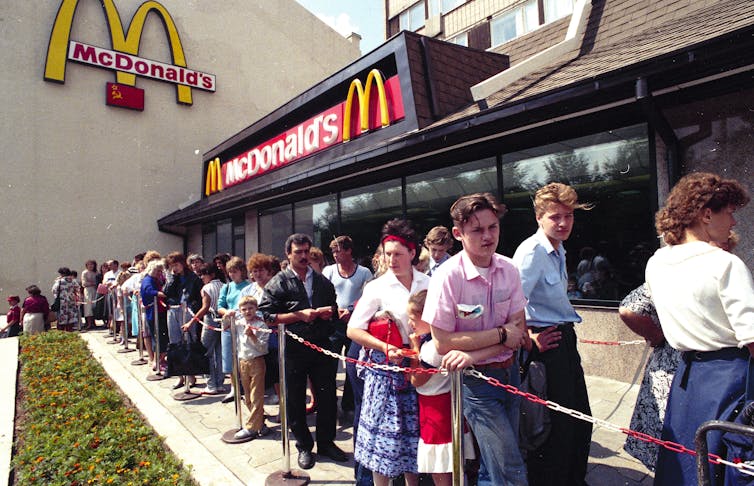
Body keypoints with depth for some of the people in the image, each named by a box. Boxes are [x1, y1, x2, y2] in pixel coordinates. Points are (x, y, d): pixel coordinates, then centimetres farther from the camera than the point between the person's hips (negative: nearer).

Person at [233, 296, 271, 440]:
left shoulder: (261, 325, -11)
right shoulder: (239, 323, 5)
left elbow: (263, 347, -13)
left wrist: (252, 336, -25)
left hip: (257, 361, -6)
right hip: (242, 362, 6)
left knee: (256, 397, -1)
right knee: (248, 397, 14)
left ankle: (250, 428, 4)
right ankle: (259, 423, 27)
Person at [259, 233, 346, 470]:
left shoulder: (322, 281, 11)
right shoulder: (278, 283, -1)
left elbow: (334, 307, 20)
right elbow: (268, 316, -9)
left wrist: (329, 311, -4)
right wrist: (300, 315, -16)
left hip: (321, 345, 3)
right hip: (293, 348, -3)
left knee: (327, 396, 9)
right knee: (295, 400, 9)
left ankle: (326, 442, 29)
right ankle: (304, 447, 28)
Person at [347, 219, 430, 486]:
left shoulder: (428, 284, 0)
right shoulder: (377, 288, -8)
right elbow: (353, 330, -8)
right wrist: (385, 348, -18)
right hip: (386, 367, -3)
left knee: (413, 431, 15)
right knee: (384, 431, 6)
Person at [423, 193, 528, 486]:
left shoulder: (508, 269, -4)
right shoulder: (448, 276, -19)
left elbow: (518, 332, -5)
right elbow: (443, 343, -19)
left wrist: (473, 354, -20)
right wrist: (500, 335, -17)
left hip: (508, 372, 5)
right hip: (475, 380, -5)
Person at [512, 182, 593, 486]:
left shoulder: (558, 251, 11)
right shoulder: (532, 251, -19)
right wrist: (529, 341, -18)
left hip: (565, 340, 10)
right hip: (547, 343, -9)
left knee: (581, 421, 20)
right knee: (557, 426, 2)